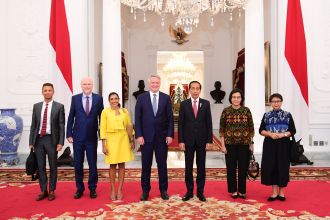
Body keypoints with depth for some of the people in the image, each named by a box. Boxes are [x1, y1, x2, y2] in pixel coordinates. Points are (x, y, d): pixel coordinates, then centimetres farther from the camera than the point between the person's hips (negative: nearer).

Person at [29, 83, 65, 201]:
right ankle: (43, 191, 20)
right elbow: (33, 125, 9)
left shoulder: (59, 106, -1)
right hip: (38, 139, 3)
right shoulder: (36, 106, 9)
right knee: (41, 166, 8)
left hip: (51, 139, -3)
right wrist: (31, 141, 5)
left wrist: (61, 142, -10)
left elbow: (62, 126, -3)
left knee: (52, 166, 7)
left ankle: (52, 191, 19)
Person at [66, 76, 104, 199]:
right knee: (78, 164, 9)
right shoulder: (75, 98, 3)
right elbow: (71, 117, 3)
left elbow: (101, 117, 2)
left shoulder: (98, 98, 0)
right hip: (78, 137, 1)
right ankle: (79, 188, 24)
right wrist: (69, 134, -1)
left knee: (92, 164, 7)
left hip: (92, 137, -1)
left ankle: (92, 188, 23)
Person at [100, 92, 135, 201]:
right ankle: (112, 190, 15)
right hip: (111, 140, -2)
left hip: (123, 140, 2)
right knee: (113, 165, 3)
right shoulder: (105, 112, -1)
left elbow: (129, 126, 9)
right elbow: (103, 129, -3)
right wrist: (103, 145, -7)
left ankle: (120, 190, 14)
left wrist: (132, 140, 4)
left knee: (121, 165, 5)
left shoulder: (125, 111, 5)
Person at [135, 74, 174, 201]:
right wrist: (139, 135, -8)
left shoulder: (166, 98, 3)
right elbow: (138, 118, -1)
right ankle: (145, 190, 20)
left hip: (161, 136, 1)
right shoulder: (141, 98, 2)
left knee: (162, 164, 9)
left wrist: (170, 134, -5)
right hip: (146, 136, 0)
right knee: (146, 165, 8)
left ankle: (163, 190, 22)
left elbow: (170, 118, 2)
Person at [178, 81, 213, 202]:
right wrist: (181, 140, -6)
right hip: (188, 140, 0)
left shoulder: (206, 103, 2)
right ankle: (189, 191, 17)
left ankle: (200, 191, 17)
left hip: (201, 140, 0)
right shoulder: (184, 104, 1)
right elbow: (180, 123, 0)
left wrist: (209, 140, -3)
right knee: (188, 167, 6)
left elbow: (209, 123, 2)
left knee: (201, 166, 7)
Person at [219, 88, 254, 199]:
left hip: (244, 144, 1)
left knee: (243, 168, 6)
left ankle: (242, 191, 21)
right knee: (231, 168, 7)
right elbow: (222, 129, 0)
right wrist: (223, 145, -4)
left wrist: (251, 143, 3)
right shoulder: (226, 111, 0)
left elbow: (251, 128, 6)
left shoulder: (246, 111, 2)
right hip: (230, 144, 0)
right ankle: (233, 190, 22)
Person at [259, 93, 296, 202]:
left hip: (283, 145, -1)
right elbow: (261, 130, 3)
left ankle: (281, 192, 18)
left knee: (282, 167, 3)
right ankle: (274, 192, 13)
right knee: (271, 167, 2)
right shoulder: (266, 115, 6)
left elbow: (293, 131, 1)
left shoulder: (287, 115, 3)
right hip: (270, 145, 1)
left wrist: (282, 134, -16)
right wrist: (270, 134, -14)